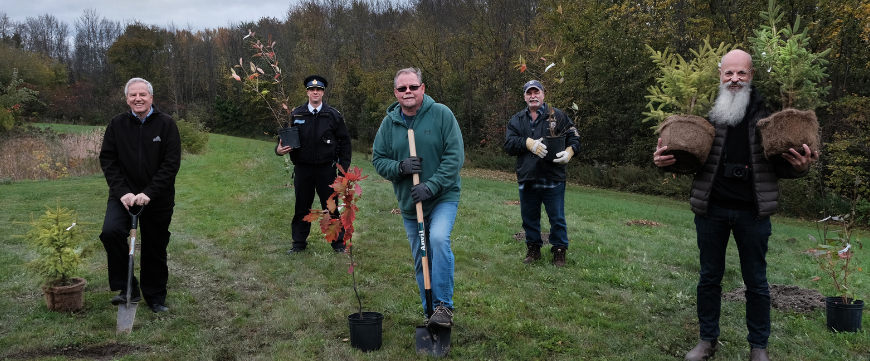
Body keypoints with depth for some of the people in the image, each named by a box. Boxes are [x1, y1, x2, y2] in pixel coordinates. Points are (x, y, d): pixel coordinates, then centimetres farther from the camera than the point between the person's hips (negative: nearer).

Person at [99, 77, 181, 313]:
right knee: (111, 232, -23)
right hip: (123, 195, 1)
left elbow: (172, 163, -10)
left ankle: (156, 297, 26)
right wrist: (122, 192, -13)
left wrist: (149, 193, -18)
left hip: (158, 199, -1)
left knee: (155, 250, 7)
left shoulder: (166, 124, -6)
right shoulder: (117, 124, 1)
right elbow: (107, 160, 0)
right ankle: (127, 288, -7)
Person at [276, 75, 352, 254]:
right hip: (302, 169, 2)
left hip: (326, 169, -1)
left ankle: (338, 243, 17)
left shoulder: (333, 115, 0)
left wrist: (344, 167, -3)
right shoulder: (296, 115, 3)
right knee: (302, 207, 11)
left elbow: (345, 142, 2)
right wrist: (279, 149, -12)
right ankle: (299, 243, 24)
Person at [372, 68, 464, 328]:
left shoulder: (441, 114, -9)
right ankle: (430, 312, 28)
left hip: (443, 197, -4)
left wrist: (431, 186, -21)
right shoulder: (389, 122, 2)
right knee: (421, 262, 11)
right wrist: (400, 167, -16)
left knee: (439, 239, -30)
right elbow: (378, 160, 5)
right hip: (409, 202, 4)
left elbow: (455, 156, -13)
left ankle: (444, 306, -18)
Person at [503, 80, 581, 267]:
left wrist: (569, 152, -19)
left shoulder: (557, 116, 4)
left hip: (553, 178, -3)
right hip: (527, 179, 3)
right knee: (529, 217, 13)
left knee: (557, 217, 3)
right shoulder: (516, 120, 11)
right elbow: (509, 145, -1)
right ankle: (533, 248, 28)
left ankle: (559, 251, 16)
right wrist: (529, 143, -18)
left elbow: (574, 137, 2)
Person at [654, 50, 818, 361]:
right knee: (709, 277, 13)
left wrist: (800, 167, -19)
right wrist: (665, 160, -17)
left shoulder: (766, 111, -2)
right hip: (711, 208, 1)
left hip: (753, 212, -1)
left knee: (756, 282, 11)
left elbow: (780, 165, 4)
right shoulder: (707, 109, -2)